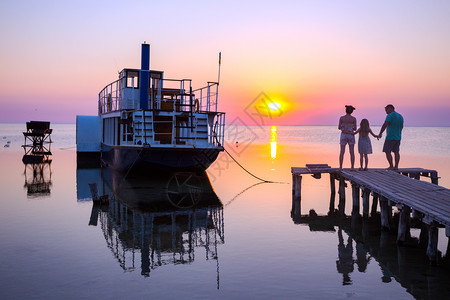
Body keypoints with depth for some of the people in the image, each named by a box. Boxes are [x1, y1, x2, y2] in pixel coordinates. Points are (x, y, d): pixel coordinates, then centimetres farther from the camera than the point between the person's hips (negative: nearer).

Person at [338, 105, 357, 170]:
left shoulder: (341, 118, -3)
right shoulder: (354, 118, -4)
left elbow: (339, 128, 1)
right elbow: (355, 128, -1)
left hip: (343, 135, 0)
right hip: (351, 136, 0)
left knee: (342, 152, 2)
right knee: (352, 152, 3)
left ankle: (340, 167, -3)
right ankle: (352, 167, 0)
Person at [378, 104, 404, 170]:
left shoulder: (390, 116, -13)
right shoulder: (400, 116, 14)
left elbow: (384, 125, -20)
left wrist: (380, 133, -15)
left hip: (390, 137, -8)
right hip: (398, 137, 8)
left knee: (387, 152, -1)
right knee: (396, 152, 7)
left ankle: (391, 166, -2)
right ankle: (396, 166, 6)